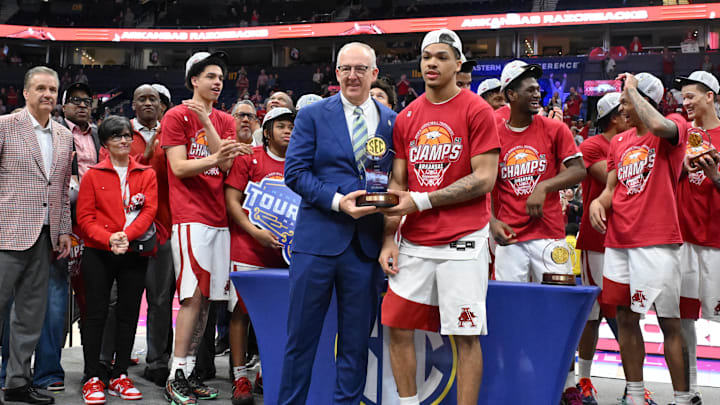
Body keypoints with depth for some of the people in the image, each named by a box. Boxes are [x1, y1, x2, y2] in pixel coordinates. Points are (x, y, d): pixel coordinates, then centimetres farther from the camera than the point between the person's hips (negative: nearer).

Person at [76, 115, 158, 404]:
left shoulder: (147, 174, 9)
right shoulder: (93, 175, 5)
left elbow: (149, 210, -2)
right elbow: (84, 217, -1)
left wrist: (126, 235, -18)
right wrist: (108, 239, -18)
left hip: (134, 253, 2)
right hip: (98, 254, -2)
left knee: (128, 314, 6)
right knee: (95, 313, -1)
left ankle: (119, 376, 15)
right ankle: (93, 378, 6)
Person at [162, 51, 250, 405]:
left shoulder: (224, 120, 18)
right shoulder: (176, 116, 2)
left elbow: (226, 165, 2)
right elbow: (179, 167, -7)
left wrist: (206, 121, -6)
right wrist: (212, 159, -23)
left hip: (218, 217, 6)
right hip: (190, 216, -6)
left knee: (207, 297, 5)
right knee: (194, 295, -12)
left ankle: (190, 371, 14)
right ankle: (176, 376, -4)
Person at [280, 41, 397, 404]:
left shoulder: (391, 121, 9)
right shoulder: (312, 115, 3)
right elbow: (294, 172, -4)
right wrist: (337, 201, -16)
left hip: (367, 243, 2)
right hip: (317, 238, -2)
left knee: (356, 340, 10)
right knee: (301, 336, 5)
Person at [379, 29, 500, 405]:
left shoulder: (477, 110, -4)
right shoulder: (406, 118, 12)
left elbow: (485, 179, -10)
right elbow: (397, 184, 13)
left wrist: (422, 200, -14)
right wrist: (388, 239, 4)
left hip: (462, 241, -5)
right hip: (414, 243, 5)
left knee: (466, 336, 0)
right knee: (398, 327, 7)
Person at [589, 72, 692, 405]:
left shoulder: (676, 126, -2)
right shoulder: (619, 141, 17)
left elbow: (658, 126, -27)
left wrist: (632, 87, -12)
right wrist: (599, 201, -5)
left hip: (657, 240, -7)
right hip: (618, 240, 7)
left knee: (668, 320, -4)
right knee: (625, 317, 10)